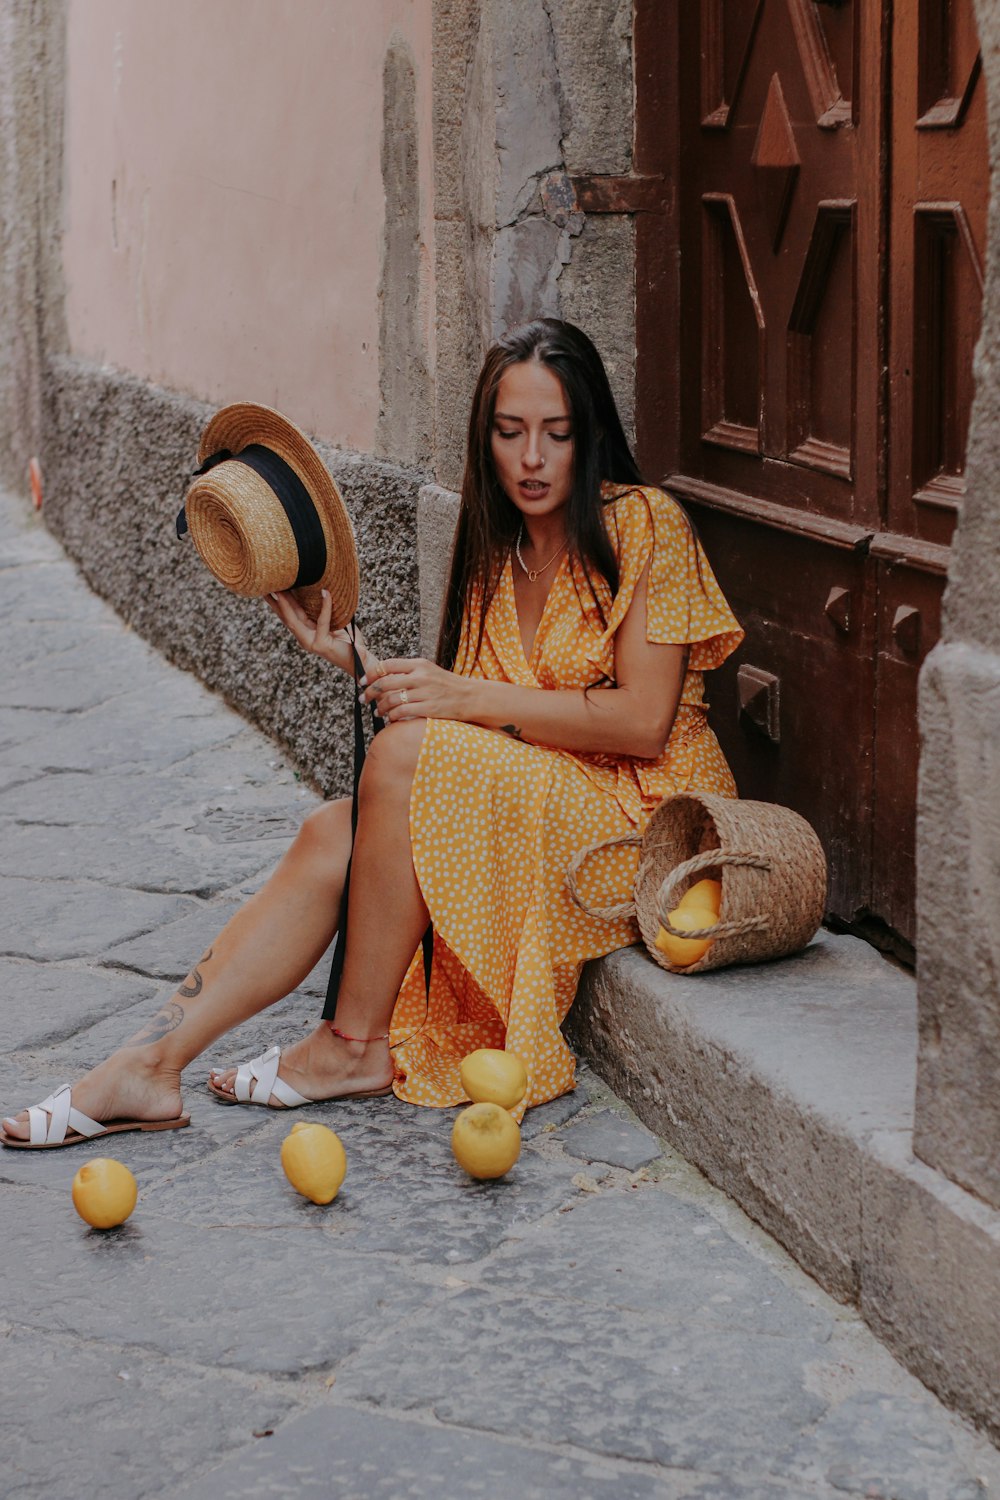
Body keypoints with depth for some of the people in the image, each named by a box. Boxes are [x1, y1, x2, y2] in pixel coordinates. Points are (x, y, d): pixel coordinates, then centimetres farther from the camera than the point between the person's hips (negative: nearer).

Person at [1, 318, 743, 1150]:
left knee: (404, 756, -28)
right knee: (331, 834, -17)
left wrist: (469, 696, -19)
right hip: (518, 815, 6)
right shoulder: (496, 549, 12)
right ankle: (151, 1063, -21)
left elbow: (643, 722, -16)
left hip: (641, 818, -6)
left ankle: (357, 1042, -17)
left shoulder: (644, 527, -8)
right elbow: (475, 734, 6)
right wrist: (353, 657, -5)